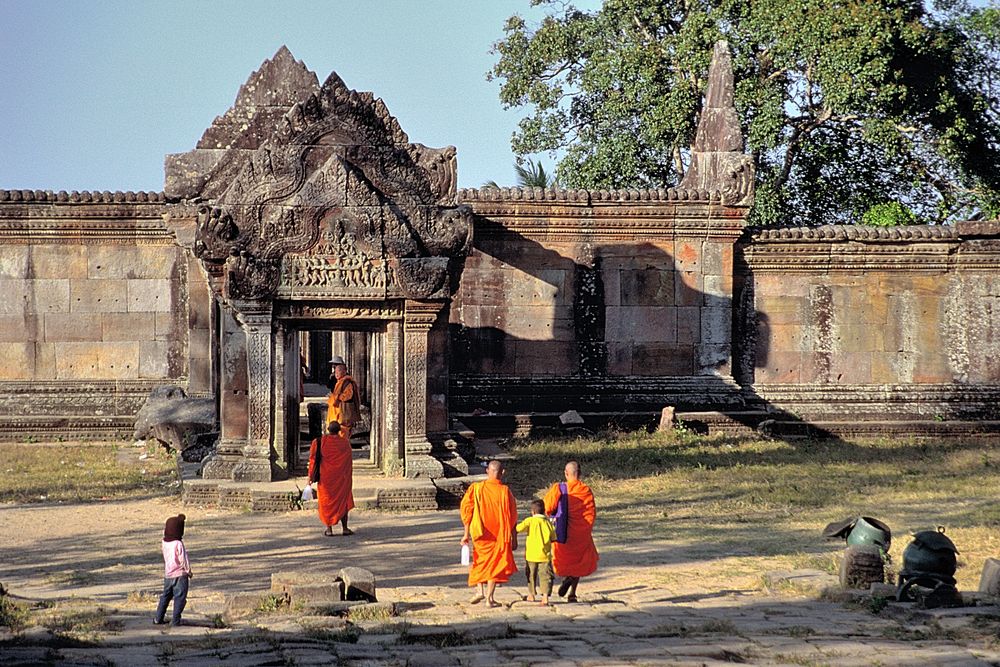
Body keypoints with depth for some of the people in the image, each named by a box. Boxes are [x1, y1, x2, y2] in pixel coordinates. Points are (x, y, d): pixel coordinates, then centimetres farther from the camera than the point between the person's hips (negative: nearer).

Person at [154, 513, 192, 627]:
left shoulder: (164, 543, 0)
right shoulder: (178, 544, -18)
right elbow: (183, 560, -16)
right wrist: (188, 571, 2)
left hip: (167, 575, 7)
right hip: (180, 575, -7)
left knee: (165, 596, 18)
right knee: (179, 598, 0)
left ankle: (158, 618, 22)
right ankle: (175, 621, -2)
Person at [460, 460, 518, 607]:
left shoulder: (475, 488, -6)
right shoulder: (505, 491, -9)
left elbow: (467, 510, -7)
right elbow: (512, 517, -6)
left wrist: (466, 533, -1)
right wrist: (514, 539, 2)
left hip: (480, 534, 2)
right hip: (500, 534, -2)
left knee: (480, 561, 22)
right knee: (495, 563, 8)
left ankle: (480, 590, 9)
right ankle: (489, 598, 4)